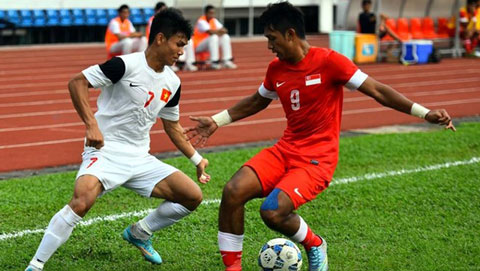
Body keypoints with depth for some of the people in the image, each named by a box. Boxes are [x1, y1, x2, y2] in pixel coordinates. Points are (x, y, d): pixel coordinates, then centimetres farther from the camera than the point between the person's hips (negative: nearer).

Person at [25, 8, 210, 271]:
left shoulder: (172, 83, 8)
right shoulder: (126, 65, -14)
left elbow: (171, 126, 23)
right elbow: (77, 82, -14)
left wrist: (197, 159, 19)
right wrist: (92, 125, -22)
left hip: (140, 158, 7)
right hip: (105, 151, -7)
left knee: (193, 196, -2)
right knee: (81, 201, -33)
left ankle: (139, 233, 22)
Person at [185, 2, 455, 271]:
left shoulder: (328, 61, -12)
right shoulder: (276, 69, 7)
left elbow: (377, 90, -10)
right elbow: (256, 102, 27)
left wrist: (425, 113, -16)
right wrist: (216, 122, 25)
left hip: (318, 158, -6)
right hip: (285, 149, 6)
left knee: (273, 212, -25)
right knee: (233, 191, -17)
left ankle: (315, 245, 7)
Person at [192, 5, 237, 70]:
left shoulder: (214, 20, 7)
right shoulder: (201, 21, -17)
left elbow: (224, 30, -2)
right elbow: (210, 32, -31)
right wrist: (219, 31, -15)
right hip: (198, 46, -8)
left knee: (225, 37, -7)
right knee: (214, 37, -32)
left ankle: (226, 61, -12)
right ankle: (214, 62, -32)